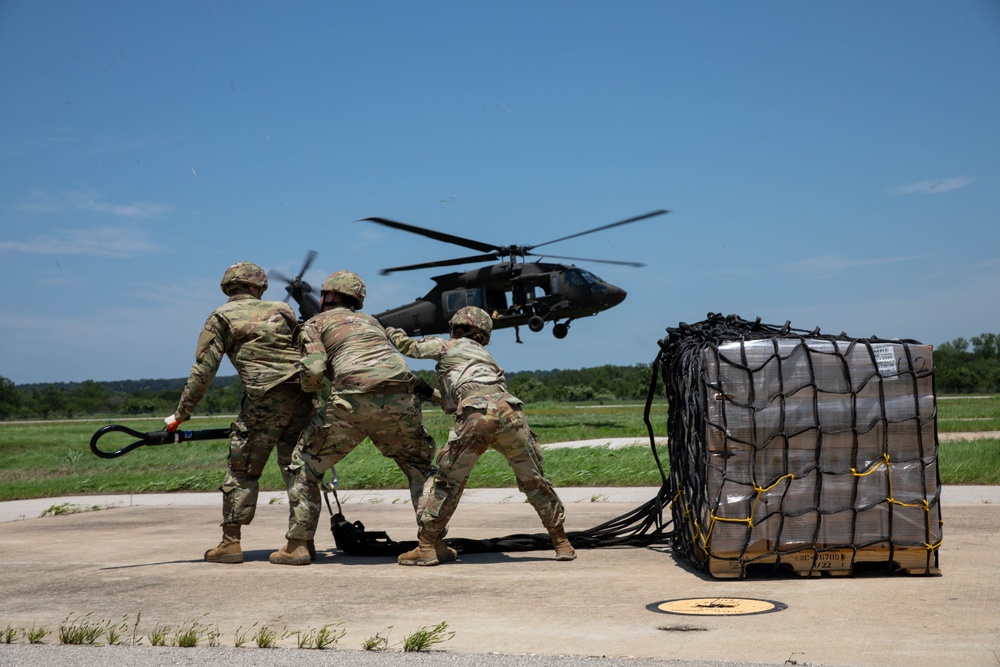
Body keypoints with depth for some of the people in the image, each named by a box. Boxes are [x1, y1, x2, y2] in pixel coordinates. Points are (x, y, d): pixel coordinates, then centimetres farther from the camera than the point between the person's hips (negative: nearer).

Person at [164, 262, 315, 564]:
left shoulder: (221, 317, 11)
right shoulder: (282, 310, 21)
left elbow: (203, 371, 5)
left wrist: (181, 414, 10)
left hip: (266, 398, -4)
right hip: (303, 393, 4)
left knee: (242, 470, 6)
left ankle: (230, 542, 7)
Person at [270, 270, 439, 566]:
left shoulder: (316, 323, 16)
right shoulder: (370, 320, 33)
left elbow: (314, 371, 2)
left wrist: (307, 386, 21)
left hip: (354, 398, -4)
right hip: (401, 396, 4)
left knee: (306, 464, 14)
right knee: (420, 466, 22)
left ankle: (297, 545, 13)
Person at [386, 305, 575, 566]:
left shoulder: (449, 347, 24)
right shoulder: (487, 357, 38)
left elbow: (411, 347, 31)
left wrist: (393, 332, 50)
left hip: (476, 415, -4)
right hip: (510, 411, 4)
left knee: (448, 481, 7)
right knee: (532, 479, 15)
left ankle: (427, 546, 8)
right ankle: (562, 543, 20)